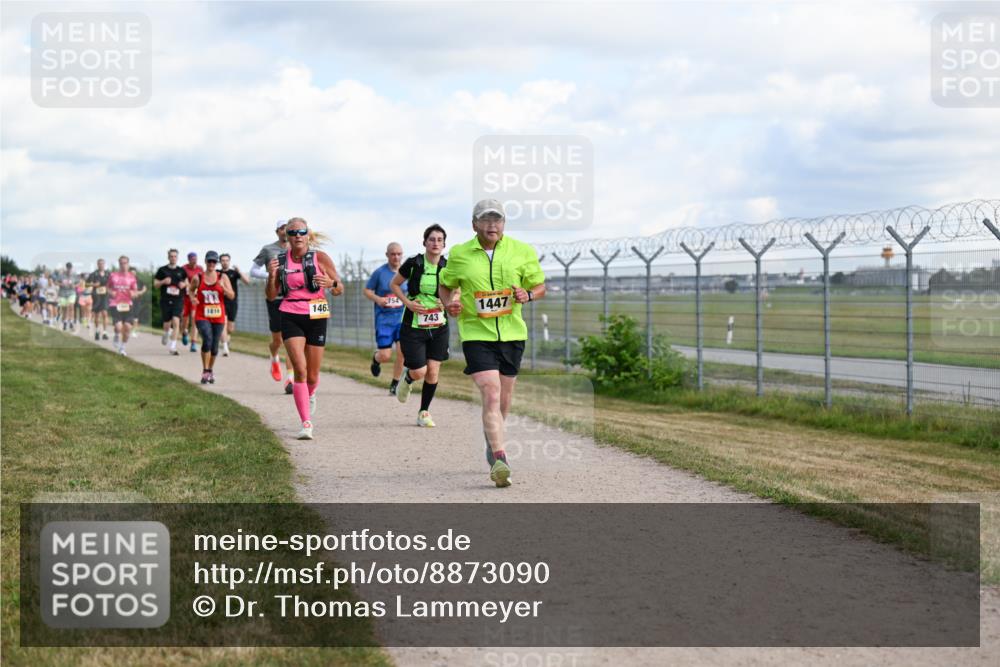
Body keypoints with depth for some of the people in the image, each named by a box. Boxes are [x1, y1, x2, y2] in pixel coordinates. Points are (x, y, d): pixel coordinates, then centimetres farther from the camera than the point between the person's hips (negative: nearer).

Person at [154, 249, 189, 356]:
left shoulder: (181, 271, 8)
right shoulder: (162, 270, 4)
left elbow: (186, 282, 20)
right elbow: (155, 284, 6)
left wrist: (184, 284, -4)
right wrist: (163, 282, -13)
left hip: (178, 300, 0)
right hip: (165, 300, 0)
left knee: (176, 322, -15)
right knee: (167, 324, 5)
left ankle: (173, 347, -13)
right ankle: (166, 334, 43)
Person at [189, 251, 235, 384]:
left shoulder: (223, 277, 1)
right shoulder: (198, 278, 0)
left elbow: (231, 296, -1)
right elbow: (191, 290, 17)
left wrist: (223, 288, -20)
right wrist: (192, 297, -4)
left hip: (218, 317, 2)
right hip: (202, 316, -2)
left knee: (215, 346, 9)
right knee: (207, 339, -24)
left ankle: (211, 370, 34)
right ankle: (205, 371, -15)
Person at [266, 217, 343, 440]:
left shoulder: (320, 257, -1)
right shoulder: (281, 261, 4)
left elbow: (340, 289, 2)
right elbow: (271, 296, 8)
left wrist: (331, 283, -21)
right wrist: (272, 276, -10)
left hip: (316, 318, 0)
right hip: (291, 318, 0)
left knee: (312, 375, 7)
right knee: (300, 369, -16)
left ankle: (310, 395, 44)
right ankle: (306, 423, -15)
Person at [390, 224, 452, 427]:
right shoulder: (413, 264, -10)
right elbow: (395, 284, 4)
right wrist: (407, 302, -10)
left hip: (438, 326, 3)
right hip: (413, 325, -3)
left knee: (433, 371, 0)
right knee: (419, 372, -8)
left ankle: (424, 412, 17)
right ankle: (407, 377, 30)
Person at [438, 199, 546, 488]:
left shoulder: (522, 251, 2)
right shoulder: (459, 254, 1)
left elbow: (540, 286, 11)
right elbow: (445, 285, 17)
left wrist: (527, 295, -10)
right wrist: (448, 304, -5)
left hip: (512, 334, 2)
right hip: (476, 333, -2)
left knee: (504, 398, 12)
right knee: (490, 393, -18)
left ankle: (492, 438, 42)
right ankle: (499, 459, -24)